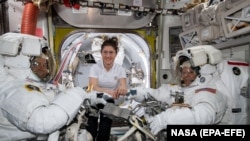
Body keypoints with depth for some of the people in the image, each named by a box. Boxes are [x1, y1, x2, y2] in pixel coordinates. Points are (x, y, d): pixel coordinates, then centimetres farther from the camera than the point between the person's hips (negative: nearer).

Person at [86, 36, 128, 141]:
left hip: (110, 102, 1)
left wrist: (122, 89, -43)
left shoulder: (120, 69, -5)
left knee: (104, 132, -3)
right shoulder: (95, 67, -9)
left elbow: (124, 87, -17)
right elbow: (93, 87, -22)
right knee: (91, 131, -14)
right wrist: (109, 91, -42)